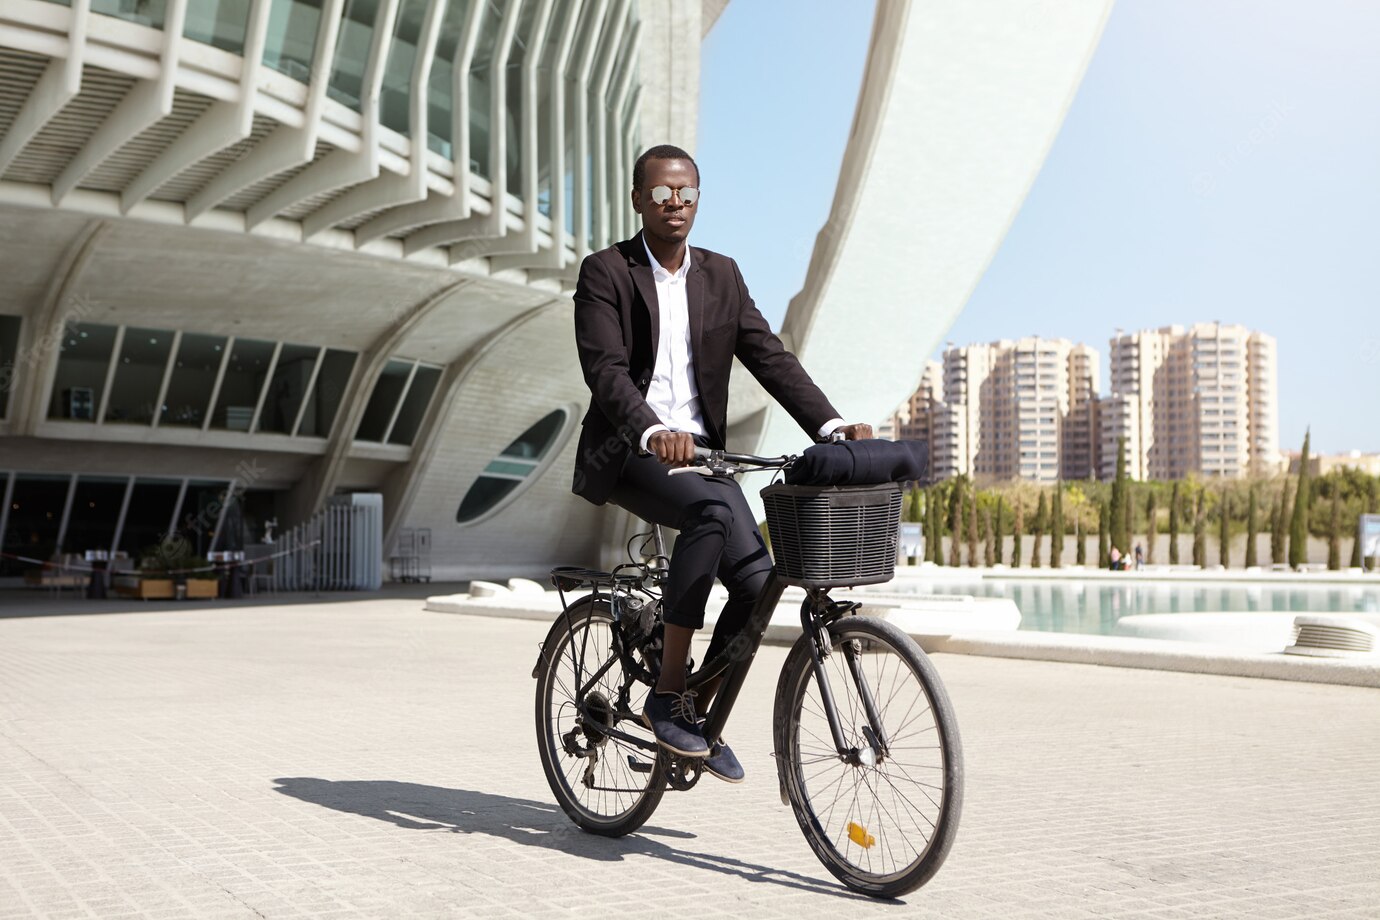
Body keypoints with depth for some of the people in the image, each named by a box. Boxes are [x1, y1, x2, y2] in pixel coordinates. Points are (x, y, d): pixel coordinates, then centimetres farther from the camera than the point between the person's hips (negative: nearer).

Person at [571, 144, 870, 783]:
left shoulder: (722, 277, 11)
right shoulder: (605, 273, -3)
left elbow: (771, 359, 3)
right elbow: (605, 370, -18)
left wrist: (832, 428, -12)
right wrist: (654, 433, -37)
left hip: (700, 454, 5)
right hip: (628, 455, -5)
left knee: (756, 580, -14)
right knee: (713, 511, -33)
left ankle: (702, 714, 10)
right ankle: (667, 695, -21)